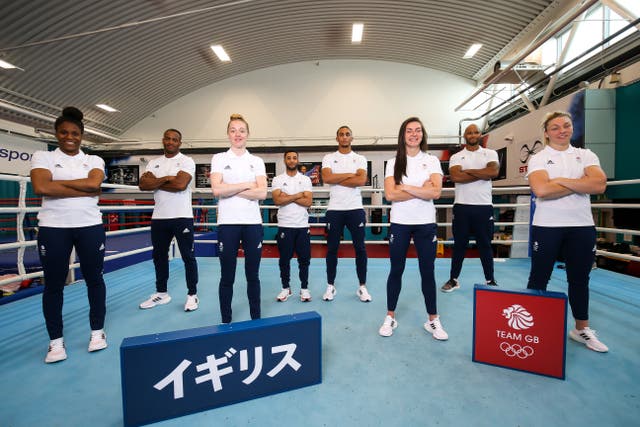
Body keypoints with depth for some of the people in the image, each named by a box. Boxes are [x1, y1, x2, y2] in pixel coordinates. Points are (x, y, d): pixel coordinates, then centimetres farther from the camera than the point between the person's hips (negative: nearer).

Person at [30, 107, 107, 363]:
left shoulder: (94, 160, 9)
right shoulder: (42, 157, 5)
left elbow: (94, 182, -12)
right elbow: (41, 188, -13)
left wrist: (58, 181, -8)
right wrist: (86, 191, -13)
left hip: (90, 226, 1)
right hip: (53, 228, 0)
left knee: (94, 279, 6)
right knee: (53, 284, 7)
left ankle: (97, 332, 21)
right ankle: (56, 341, 21)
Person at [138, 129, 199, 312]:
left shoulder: (187, 161, -3)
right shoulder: (153, 163, 13)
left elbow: (181, 184, -19)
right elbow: (143, 185, -2)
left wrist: (155, 182, -7)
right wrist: (166, 178, -12)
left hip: (182, 217, -6)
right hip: (158, 217, 6)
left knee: (188, 256, 1)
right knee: (159, 256, 14)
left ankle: (192, 295, 12)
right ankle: (161, 293, 29)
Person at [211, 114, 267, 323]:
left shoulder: (257, 161, 9)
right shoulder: (219, 158, 6)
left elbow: (262, 193, -5)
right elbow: (217, 189, -10)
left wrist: (231, 190, -8)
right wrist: (247, 185, -7)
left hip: (253, 223, 1)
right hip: (227, 224, -1)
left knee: (253, 275, 9)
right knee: (227, 277, 6)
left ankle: (256, 319, 23)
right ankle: (226, 321, 22)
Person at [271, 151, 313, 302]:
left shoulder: (305, 179, 5)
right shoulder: (277, 180, 2)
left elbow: (308, 202, -7)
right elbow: (277, 200, -13)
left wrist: (287, 196, -11)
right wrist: (298, 195, -10)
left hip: (302, 225, 1)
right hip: (284, 225, 0)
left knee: (304, 258, 7)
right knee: (284, 259, 8)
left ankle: (304, 288, 21)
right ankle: (285, 288, 23)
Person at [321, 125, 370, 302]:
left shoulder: (360, 159, 7)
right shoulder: (328, 158, 7)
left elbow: (361, 181, -11)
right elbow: (326, 178, -12)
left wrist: (336, 179, -9)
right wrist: (350, 174, -8)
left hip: (355, 209, 0)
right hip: (334, 209, 0)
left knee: (360, 248, 4)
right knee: (332, 248, 7)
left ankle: (362, 287, 17)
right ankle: (330, 286, 20)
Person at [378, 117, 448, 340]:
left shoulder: (432, 161, 4)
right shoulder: (393, 162, 3)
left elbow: (436, 192, -12)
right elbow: (390, 194, -11)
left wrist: (405, 187, -12)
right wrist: (421, 190, -13)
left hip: (426, 224, 1)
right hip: (399, 223, 0)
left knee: (428, 272, 9)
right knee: (396, 270, 9)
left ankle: (433, 320, 25)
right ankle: (390, 317, 23)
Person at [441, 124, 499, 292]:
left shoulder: (490, 154, 7)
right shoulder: (456, 157, 6)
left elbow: (494, 171, -13)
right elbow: (456, 177, -13)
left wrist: (468, 171, -9)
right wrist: (482, 173, -9)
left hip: (484, 207, 0)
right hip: (462, 207, 0)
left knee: (485, 244, 9)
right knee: (459, 244, 7)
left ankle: (490, 280, 23)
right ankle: (453, 280, 18)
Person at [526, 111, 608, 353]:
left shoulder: (586, 156, 9)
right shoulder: (538, 159, 0)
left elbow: (600, 185, -8)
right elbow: (541, 190, -19)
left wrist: (561, 180, -13)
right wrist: (582, 183, -7)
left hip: (582, 226, 4)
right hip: (547, 226, -3)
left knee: (579, 279, 14)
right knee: (539, 278, 6)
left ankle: (581, 329, 30)